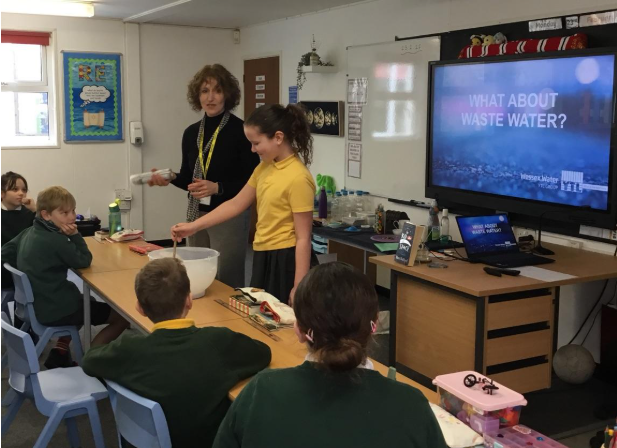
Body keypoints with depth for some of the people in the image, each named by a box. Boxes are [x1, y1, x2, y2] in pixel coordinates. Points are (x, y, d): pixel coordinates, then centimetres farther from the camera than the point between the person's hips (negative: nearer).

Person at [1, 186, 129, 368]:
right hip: (53, 311, -9)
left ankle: (60, 351, 25)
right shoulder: (56, 241, -22)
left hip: (35, 305, 9)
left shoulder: (28, 232, 3)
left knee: (80, 297, 38)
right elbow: (84, 261, -13)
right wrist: (75, 235, -11)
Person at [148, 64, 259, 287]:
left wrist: (218, 188, -23)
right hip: (196, 215, 6)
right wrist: (170, 178, -5)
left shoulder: (240, 131, -10)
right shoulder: (191, 133, 7)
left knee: (226, 283, 0)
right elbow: (189, 178, 15)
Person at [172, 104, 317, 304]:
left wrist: (298, 288, -20)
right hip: (264, 259, 9)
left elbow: (303, 238, -19)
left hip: (287, 261, -9)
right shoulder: (264, 168, 7)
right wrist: (194, 226, 9)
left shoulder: (298, 178, -19)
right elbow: (235, 205, 14)